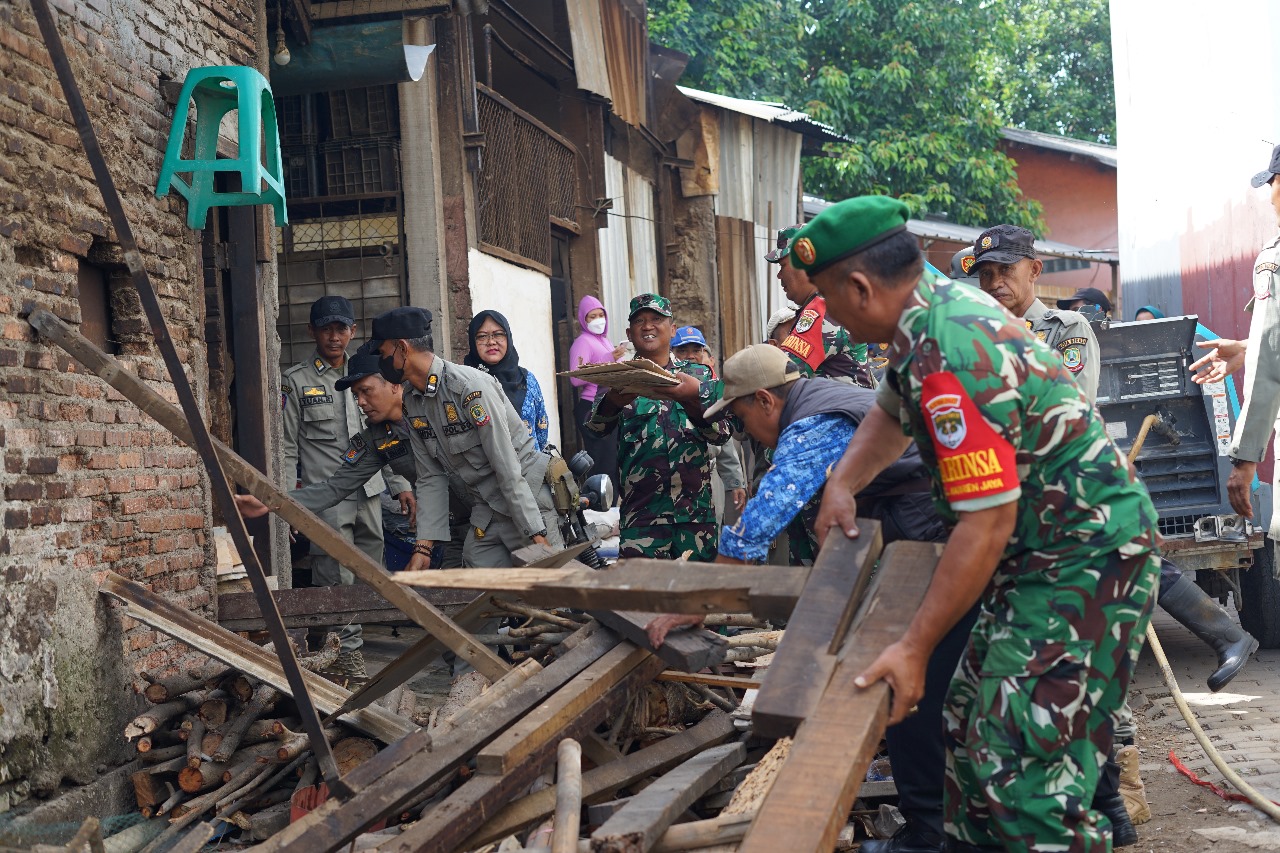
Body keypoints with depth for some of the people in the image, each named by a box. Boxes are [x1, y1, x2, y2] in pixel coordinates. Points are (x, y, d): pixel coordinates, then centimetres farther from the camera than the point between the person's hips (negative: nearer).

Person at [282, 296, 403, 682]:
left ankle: (353, 647, 12)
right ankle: (347, 653, 1)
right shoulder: (296, 381, 1)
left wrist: (400, 485, 15)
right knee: (337, 578, -7)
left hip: (369, 492, 5)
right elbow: (287, 448, 0)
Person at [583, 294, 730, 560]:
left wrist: (694, 396, -21)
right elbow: (595, 428, -8)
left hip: (696, 513, 1)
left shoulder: (698, 375, 11)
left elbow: (722, 433, -1)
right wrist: (613, 401, -31)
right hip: (641, 514, -1)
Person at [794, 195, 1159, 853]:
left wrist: (915, 647, -25)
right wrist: (842, 485, 8)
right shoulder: (944, 300, 5)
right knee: (972, 718, 16)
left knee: (1021, 762, -15)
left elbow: (987, 525, -29)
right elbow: (891, 412, 23)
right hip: (1046, 550, 11)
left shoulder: (949, 363, -27)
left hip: (1086, 561, -11)